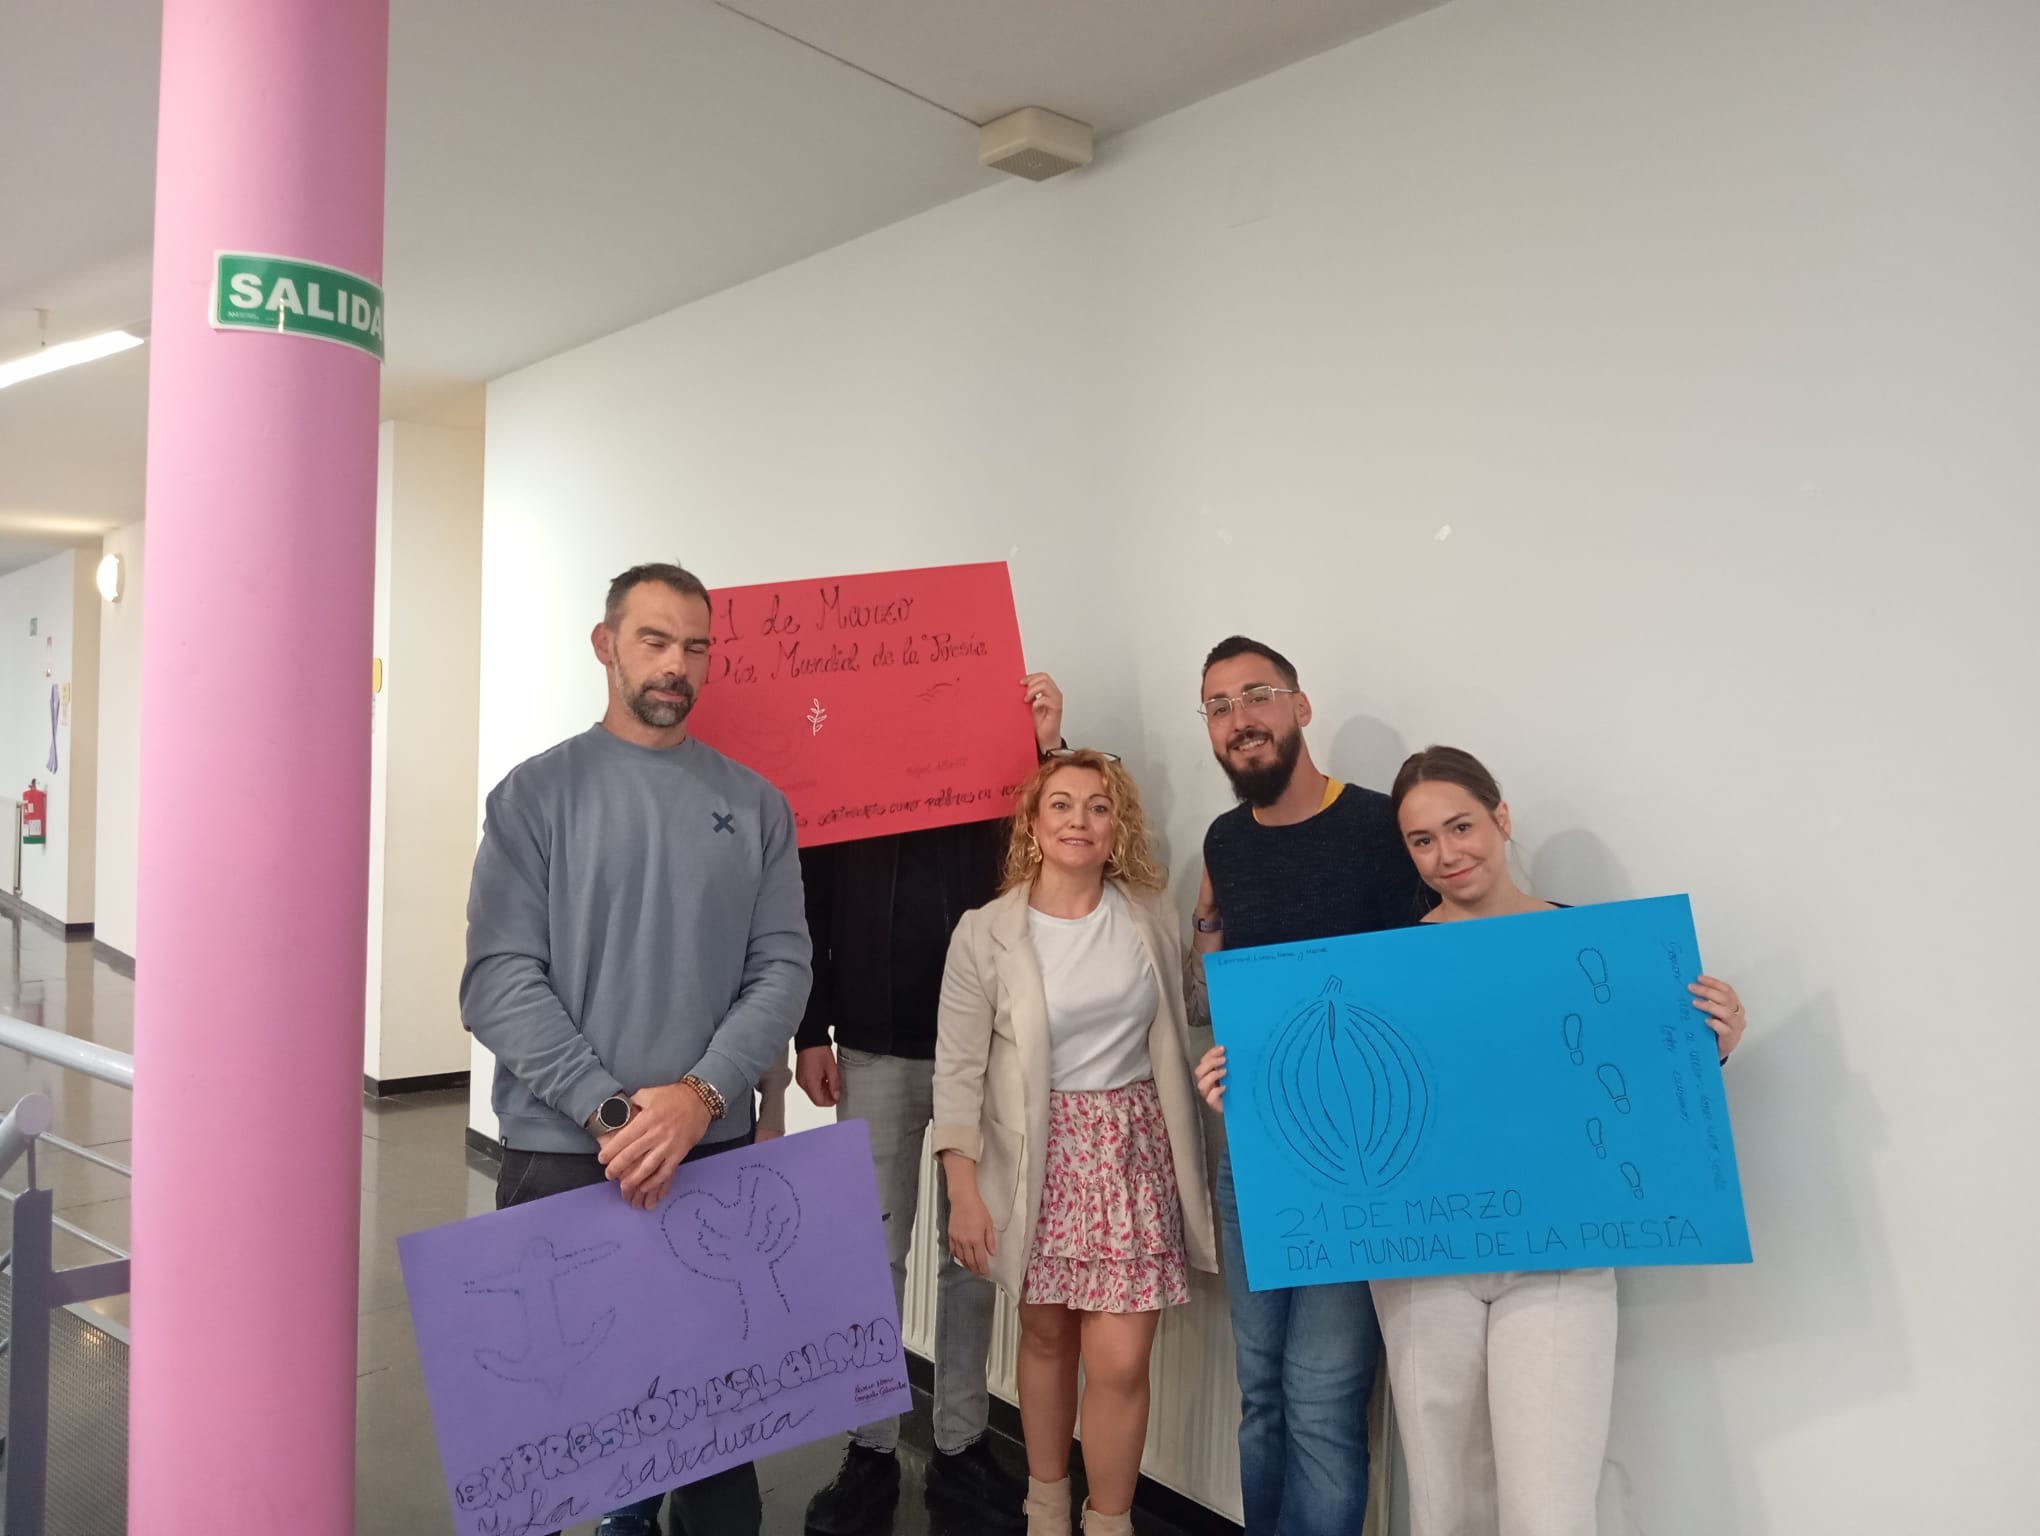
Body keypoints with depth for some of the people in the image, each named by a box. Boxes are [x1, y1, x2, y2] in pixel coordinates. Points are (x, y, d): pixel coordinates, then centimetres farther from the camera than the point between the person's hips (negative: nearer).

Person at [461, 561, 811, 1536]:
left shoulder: (754, 806, 4)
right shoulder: (538, 793, -1)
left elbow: (781, 970, -1)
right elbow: (498, 980, -8)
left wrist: (697, 1097, -16)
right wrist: (612, 1109, -17)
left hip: (716, 1153, 1)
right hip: (559, 1154, -1)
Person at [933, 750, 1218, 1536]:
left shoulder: (1152, 917, 0)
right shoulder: (985, 933, -8)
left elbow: (1176, 1028, 9)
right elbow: (958, 1070, -7)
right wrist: (965, 1192, -9)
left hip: (1133, 1151, 1)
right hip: (1041, 1155, -1)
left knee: (1120, 1361, -2)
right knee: (1046, 1336, 16)